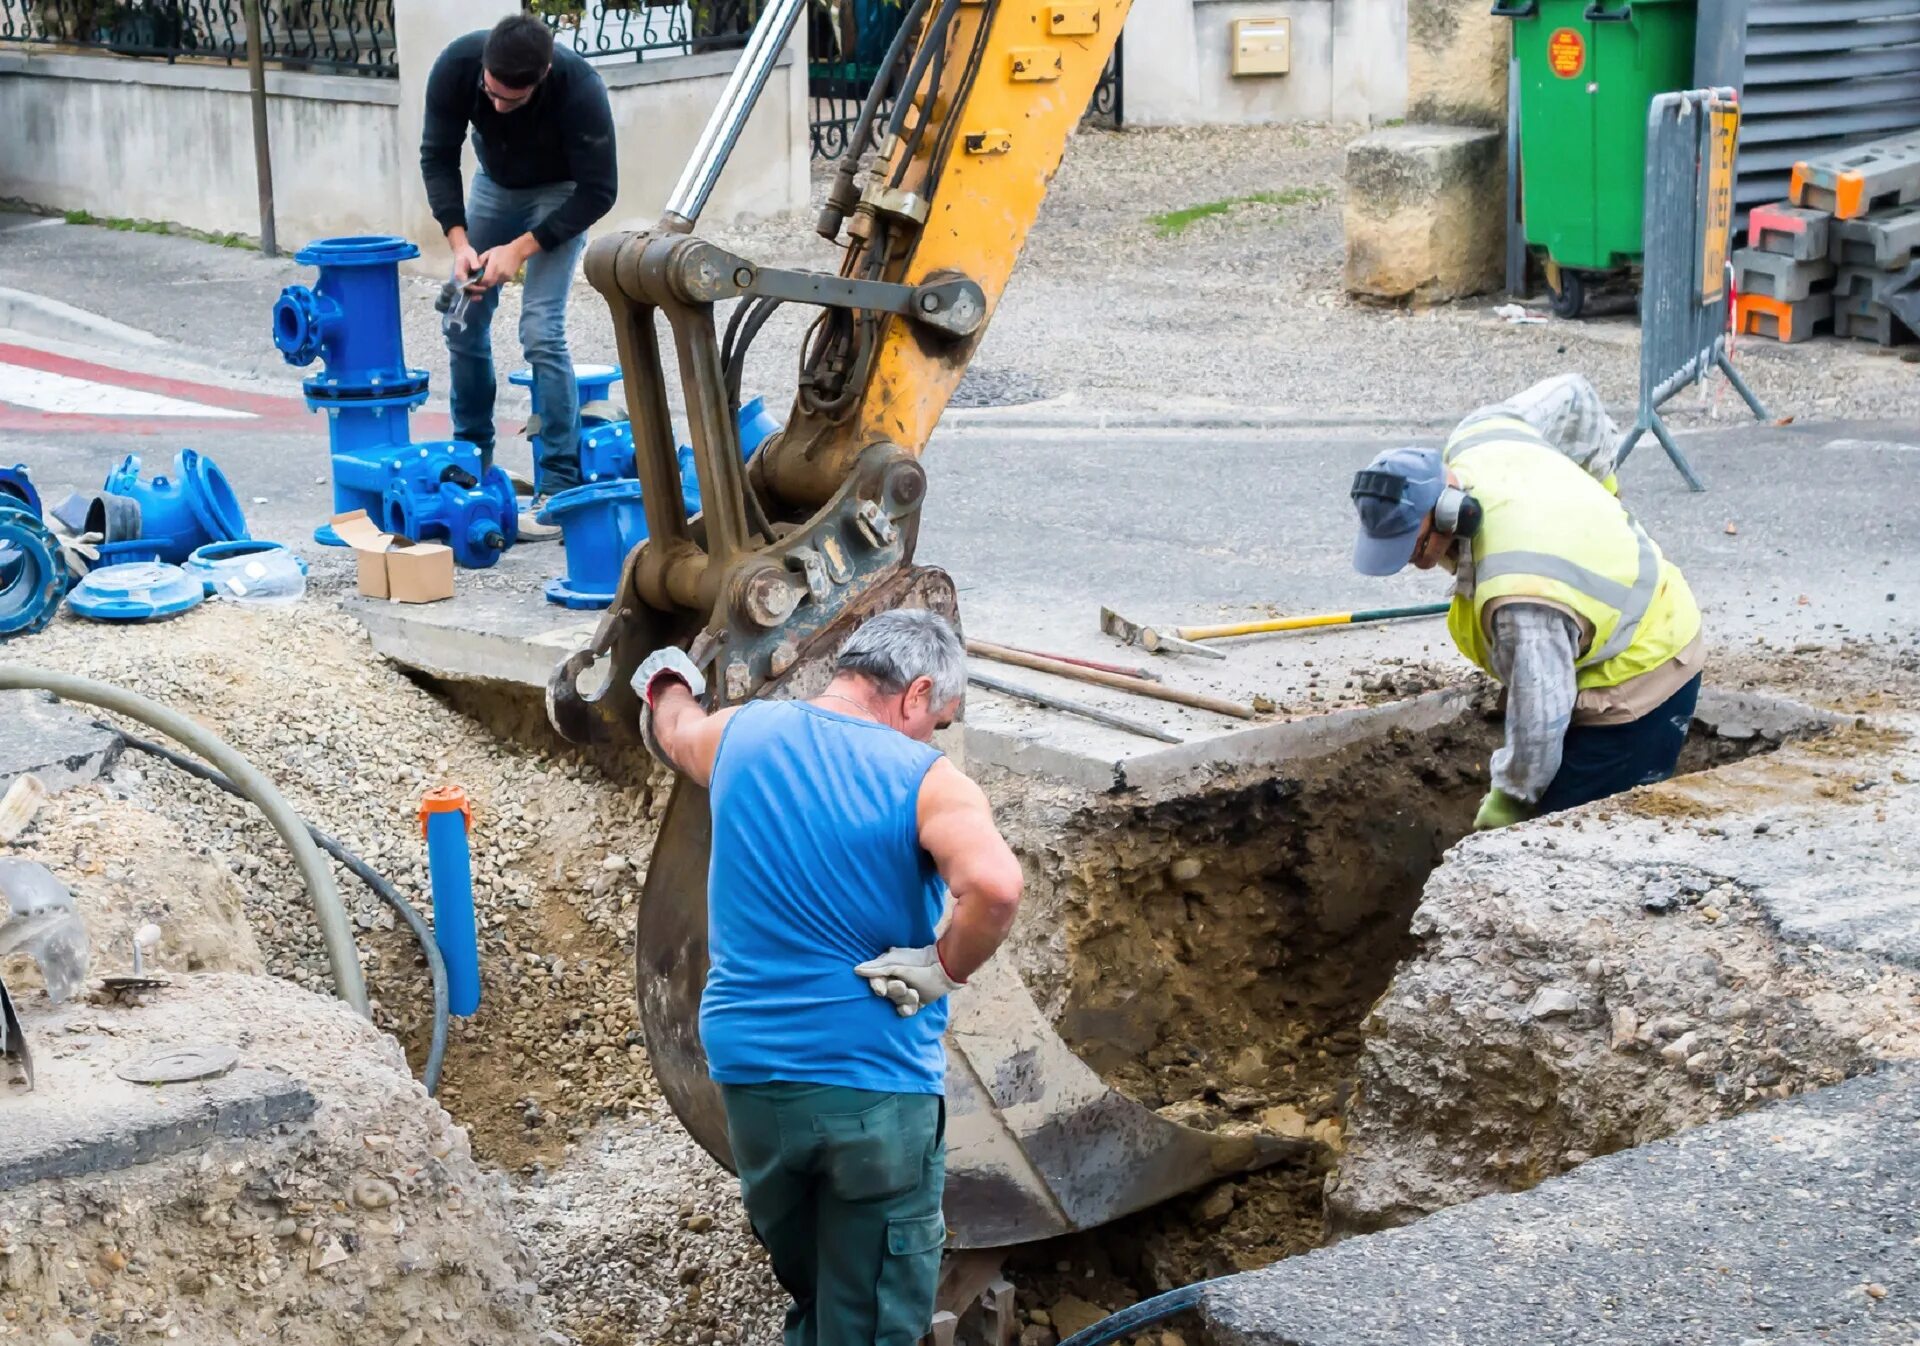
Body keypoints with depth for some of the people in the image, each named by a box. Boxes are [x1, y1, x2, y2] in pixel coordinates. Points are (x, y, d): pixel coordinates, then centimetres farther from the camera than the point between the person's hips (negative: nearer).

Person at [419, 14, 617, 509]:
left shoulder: (580, 90, -37)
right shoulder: (457, 64, -29)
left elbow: (598, 192, -26)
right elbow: (438, 156, -15)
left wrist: (522, 248, -31)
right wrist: (459, 240, -27)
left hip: (560, 192, -4)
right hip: (495, 182, 4)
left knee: (541, 330, -17)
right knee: (463, 321, 3)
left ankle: (561, 480, -10)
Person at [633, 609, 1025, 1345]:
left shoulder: (742, 733, 2)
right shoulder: (927, 781, -12)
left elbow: (672, 729, 27)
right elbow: (995, 886, -32)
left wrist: (668, 681, 49)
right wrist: (943, 970, -15)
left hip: (748, 1070, 5)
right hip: (875, 1084, -5)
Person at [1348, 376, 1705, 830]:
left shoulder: (1520, 596, -39)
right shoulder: (1475, 438, -12)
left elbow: (1539, 719, -29)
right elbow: (1574, 397, 6)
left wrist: (1511, 798, -12)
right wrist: (1598, 491, 16)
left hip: (1637, 686, -10)